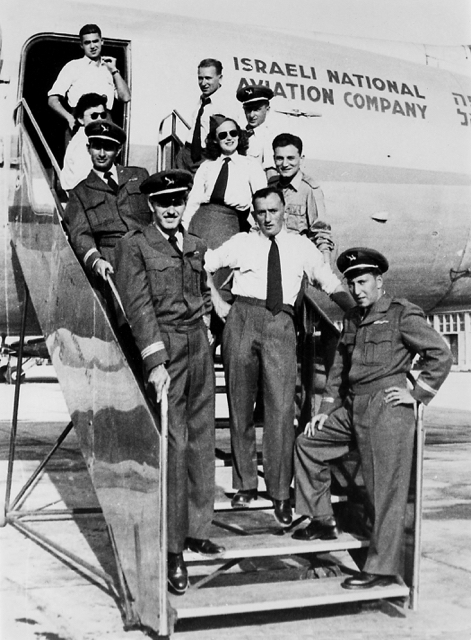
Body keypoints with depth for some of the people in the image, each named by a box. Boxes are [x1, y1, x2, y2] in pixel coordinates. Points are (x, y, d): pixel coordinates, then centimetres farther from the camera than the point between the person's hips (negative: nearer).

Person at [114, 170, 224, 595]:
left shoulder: (196, 246, 14)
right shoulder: (135, 245, -4)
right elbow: (139, 306, -12)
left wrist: (204, 316, 10)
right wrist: (155, 361, -20)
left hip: (199, 346, 6)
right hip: (164, 350, -6)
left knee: (202, 440, 11)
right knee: (172, 445, -6)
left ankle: (197, 530, 26)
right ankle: (172, 549, 3)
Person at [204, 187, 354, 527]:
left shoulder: (301, 246, 14)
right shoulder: (241, 242, 12)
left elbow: (333, 284, 13)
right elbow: (202, 266, 16)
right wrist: (217, 301, 8)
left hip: (281, 323, 0)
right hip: (243, 318, 1)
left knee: (281, 408, -10)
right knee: (241, 406, 4)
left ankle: (281, 493, 0)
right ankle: (245, 484, 17)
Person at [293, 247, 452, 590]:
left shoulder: (402, 313, -6)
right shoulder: (353, 318, 16)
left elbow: (441, 354, -9)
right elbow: (339, 366, 19)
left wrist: (417, 394, -8)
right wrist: (326, 410, 14)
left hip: (387, 408, -8)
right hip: (352, 407, 8)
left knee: (386, 491, -3)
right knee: (308, 443, 13)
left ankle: (383, 568, 8)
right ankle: (322, 522, 22)